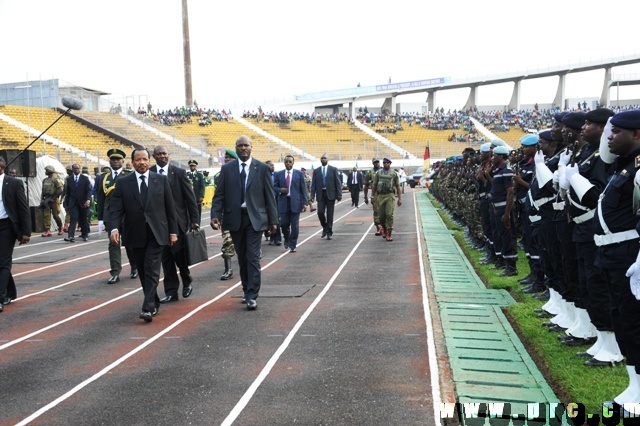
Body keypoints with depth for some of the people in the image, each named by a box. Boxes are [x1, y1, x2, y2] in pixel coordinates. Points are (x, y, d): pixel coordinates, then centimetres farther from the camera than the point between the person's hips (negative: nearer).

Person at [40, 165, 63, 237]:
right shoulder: (44, 180, 13)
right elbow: (43, 191, 18)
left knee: (55, 215, 1)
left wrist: (53, 198, -15)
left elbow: (60, 191, -14)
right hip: (46, 200, 6)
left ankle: (60, 228, 22)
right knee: (46, 215, -3)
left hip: (54, 200, -6)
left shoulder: (55, 180, -9)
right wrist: (42, 199, 8)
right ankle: (47, 230, -6)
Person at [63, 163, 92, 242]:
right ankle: (71, 236, -18)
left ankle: (84, 235, 21)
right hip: (73, 202, 0)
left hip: (83, 202, 0)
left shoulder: (85, 178, 2)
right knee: (73, 219, -11)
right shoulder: (69, 179, 8)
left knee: (84, 220, 8)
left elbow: (89, 190, -6)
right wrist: (66, 203, 9)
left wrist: (88, 199, -22)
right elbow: (67, 192, 11)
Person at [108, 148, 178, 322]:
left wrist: (173, 231, 2)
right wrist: (114, 228, -19)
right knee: (143, 272, 11)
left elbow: (170, 207, 4)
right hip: (136, 235, 2)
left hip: (156, 234, -2)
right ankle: (154, 303, 27)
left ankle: (148, 308, -11)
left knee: (152, 271, -9)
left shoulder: (161, 180, 3)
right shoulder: (123, 183, 3)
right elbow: (115, 209, -3)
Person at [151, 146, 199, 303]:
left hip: (177, 220, -1)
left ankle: (187, 282, 22)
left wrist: (194, 219, -4)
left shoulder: (179, 172, 1)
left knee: (179, 252, -4)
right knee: (165, 257, 6)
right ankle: (171, 291, 15)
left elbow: (190, 197, 0)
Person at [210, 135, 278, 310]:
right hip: (235, 218, 2)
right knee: (242, 258, 12)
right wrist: (215, 215, -12)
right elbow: (219, 195, 2)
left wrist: (273, 220, -1)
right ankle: (247, 290, 25)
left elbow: (269, 195, 1)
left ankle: (252, 296, -3)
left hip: (255, 218, -2)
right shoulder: (227, 169, 5)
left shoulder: (262, 168, 1)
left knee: (253, 257, -6)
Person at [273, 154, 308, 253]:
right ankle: (287, 239, 30)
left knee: (295, 225, 0)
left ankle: (292, 245, 12)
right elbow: (274, 187, 11)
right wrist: (280, 190, -11)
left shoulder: (299, 174, 4)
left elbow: (303, 189, 3)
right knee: (283, 224, 2)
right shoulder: (279, 174, 7)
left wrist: (305, 203, -3)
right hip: (283, 202, 1)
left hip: (295, 202, -1)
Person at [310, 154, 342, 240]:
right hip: (320, 194, 1)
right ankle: (325, 228, 18)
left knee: (330, 214, 1)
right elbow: (313, 184, 7)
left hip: (330, 194, -1)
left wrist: (339, 194, -7)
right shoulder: (316, 171, 8)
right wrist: (312, 195, -2)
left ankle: (329, 232, 10)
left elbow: (338, 182, 0)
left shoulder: (333, 169, 3)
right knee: (320, 212, -7)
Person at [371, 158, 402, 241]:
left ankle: (389, 234, -7)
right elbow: (374, 185, 14)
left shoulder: (394, 173, 6)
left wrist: (400, 198, 0)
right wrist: (373, 197, 9)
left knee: (389, 215, -12)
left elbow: (398, 187, 6)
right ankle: (384, 229, 33)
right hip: (380, 196, 2)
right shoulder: (378, 173, 10)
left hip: (390, 196, -2)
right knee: (381, 216, 5)